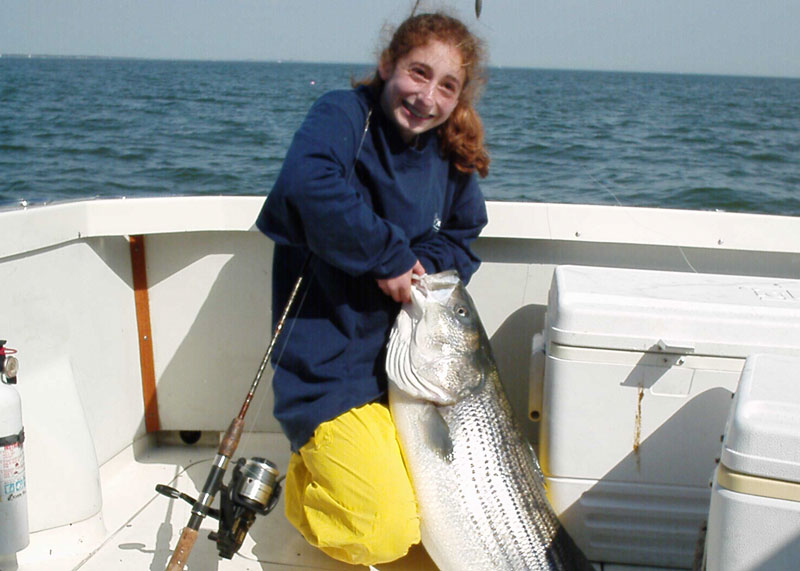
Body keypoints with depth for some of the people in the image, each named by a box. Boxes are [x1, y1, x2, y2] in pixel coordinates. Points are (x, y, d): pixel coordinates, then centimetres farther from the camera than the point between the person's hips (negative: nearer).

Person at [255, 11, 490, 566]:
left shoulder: (451, 159, 6)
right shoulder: (343, 115, -12)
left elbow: (464, 242, 14)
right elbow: (308, 186, -33)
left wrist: (423, 264, -9)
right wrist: (391, 256, -24)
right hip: (331, 369, -6)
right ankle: (307, 477, 17)